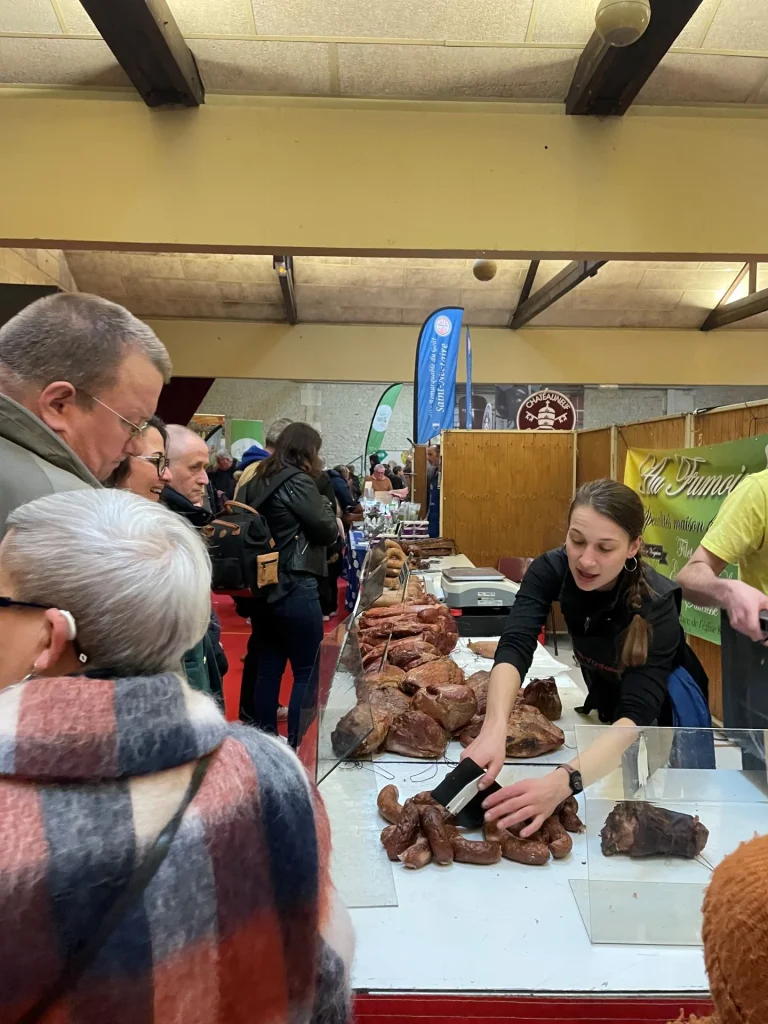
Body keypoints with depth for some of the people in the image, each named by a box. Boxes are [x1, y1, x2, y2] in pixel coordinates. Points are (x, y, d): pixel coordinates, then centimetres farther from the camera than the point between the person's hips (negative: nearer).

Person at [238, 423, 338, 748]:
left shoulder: (256, 480, 11)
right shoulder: (298, 481, -12)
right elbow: (327, 532, -9)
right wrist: (325, 504, 10)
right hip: (294, 588, -8)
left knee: (267, 667, 14)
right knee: (306, 671, 4)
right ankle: (296, 749, 10)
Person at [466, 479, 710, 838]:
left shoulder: (655, 603, -35)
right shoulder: (552, 568, -27)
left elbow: (637, 714, -44)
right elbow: (515, 646, -39)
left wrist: (564, 780, -61)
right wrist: (494, 729, -58)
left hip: (662, 710, -3)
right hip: (604, 693, 3)